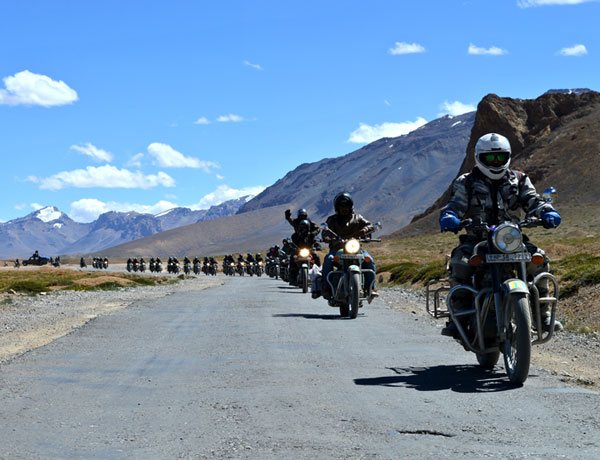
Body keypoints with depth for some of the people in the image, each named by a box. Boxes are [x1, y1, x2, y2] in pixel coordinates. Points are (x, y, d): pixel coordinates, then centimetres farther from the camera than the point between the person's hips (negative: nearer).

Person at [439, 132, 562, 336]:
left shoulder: (519, 181, 13)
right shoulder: (466, 183, 7)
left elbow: (533, 201, 2)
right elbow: (456, 205, -6)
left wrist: (547, 213, -21)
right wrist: (448, 217, -30)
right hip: (476, 239, -2)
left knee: (539, 258, -22)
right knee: (459, 263, -32)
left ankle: (543, 313, -10)